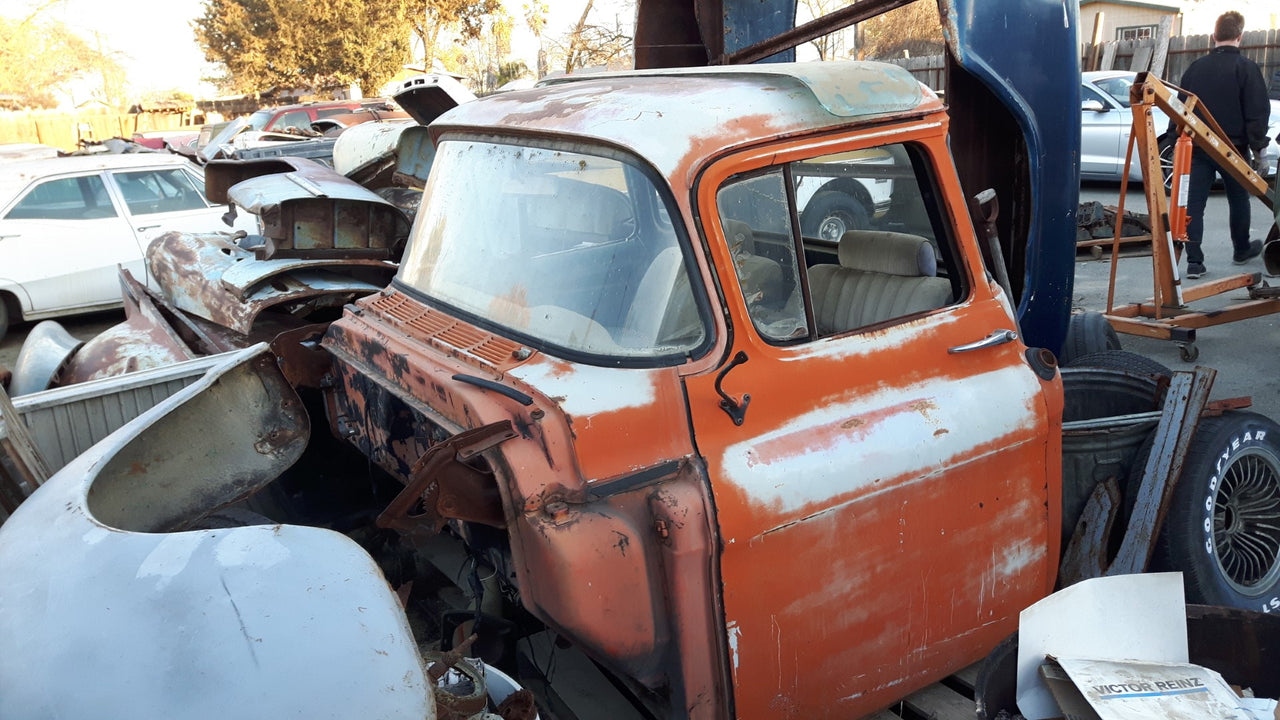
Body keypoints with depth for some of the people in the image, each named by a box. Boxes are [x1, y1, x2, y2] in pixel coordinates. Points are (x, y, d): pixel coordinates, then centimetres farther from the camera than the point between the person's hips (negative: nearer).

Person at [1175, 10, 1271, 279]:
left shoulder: (1194, 68, 4)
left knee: (1194, 203, 0)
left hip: (1197, 147, 2)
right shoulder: (1246, 67, -9)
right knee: (1238, 199, 17)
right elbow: (1257, 112, -12)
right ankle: (1242, 250, 35)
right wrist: (1257, 147, -5)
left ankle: (1194, 261, -8)